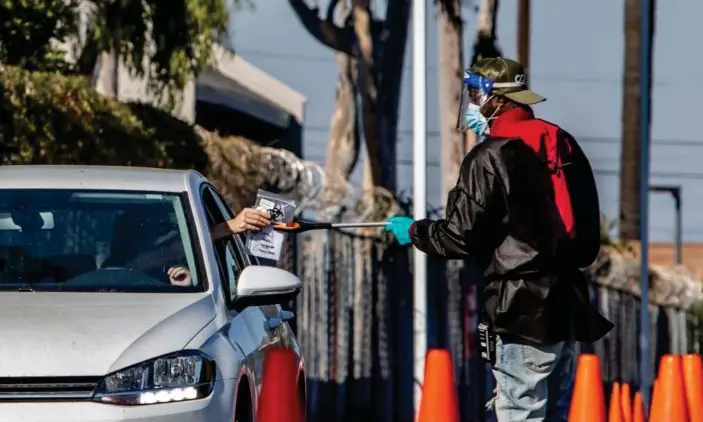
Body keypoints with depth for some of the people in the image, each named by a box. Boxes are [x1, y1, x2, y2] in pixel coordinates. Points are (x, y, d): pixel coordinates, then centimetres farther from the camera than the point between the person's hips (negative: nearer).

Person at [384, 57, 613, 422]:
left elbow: (460, 237, -10)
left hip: (523, 312, -8)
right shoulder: (563, 145, 11)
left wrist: (413, 231, 7)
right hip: (568, 305, 8)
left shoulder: (490, 157, -11)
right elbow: (588, 230, 14)